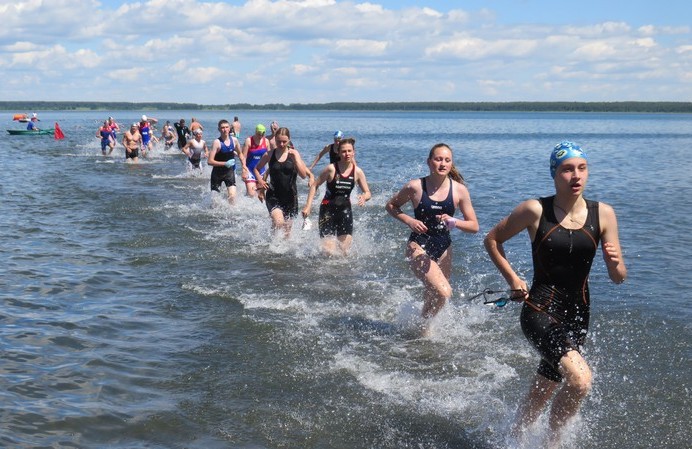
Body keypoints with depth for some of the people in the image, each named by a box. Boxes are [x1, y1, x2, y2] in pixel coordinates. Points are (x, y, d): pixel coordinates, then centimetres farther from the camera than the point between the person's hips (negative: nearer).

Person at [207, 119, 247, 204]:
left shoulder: (234, 140, -3)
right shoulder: (217, 142, -17)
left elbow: (240, 154, 17)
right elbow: (210, 161, -21)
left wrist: (244, 166, 3)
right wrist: (225, 164, -26)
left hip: (229, 171, 3)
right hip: (218, 172, -3)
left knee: (232, 196, -13)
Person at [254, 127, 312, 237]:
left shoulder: (294, 154, -2)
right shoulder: (269, 155, -1)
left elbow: (303, 175, -10)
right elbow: (256, 169, 16)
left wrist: (295, 158, -21)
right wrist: (260, 181, -3)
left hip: (290, 196, 1)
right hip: (273, 196, -1)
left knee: (287, 229, 9)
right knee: (278, 222, -25)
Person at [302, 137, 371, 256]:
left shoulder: (357, 172, -3)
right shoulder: (331, 169, -12)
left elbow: (368, 193, 4)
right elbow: (315, 185, -3)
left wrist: (364, 197, -21)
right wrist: (308, 205, -10)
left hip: (345, 210, 3)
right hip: (328, 210, -3)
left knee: (344, 251, 1)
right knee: (329, 252, -9)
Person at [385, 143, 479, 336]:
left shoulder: (459, 190, -6)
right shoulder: (415, 187, -12)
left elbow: (474, 226, -3)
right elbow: (391, 206, 4)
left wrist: (454, 222, -23)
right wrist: (409, 220, -12)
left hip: (444, 249, 4)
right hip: (419, 247, -4)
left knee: (433, 296, 18)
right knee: (444, 292, -20)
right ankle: (425, 327, 6)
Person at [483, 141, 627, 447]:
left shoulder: (603, 214, 0)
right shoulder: (535, 210, -8)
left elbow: (618, 278, 1)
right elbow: (492, 239, 6)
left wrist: (615, 262, -21)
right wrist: (512, 279, -2)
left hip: (577, 316, 4)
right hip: (539, 311, -4)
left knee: (540, 397, 16)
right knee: (580, 379, -26)